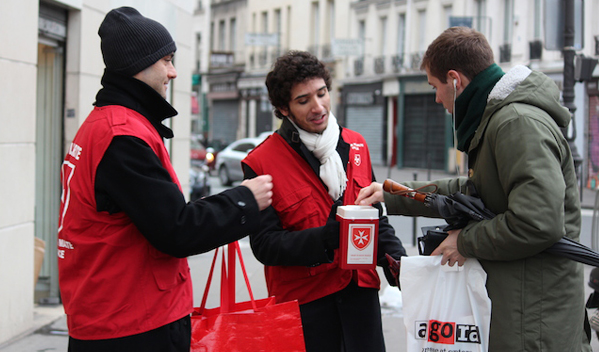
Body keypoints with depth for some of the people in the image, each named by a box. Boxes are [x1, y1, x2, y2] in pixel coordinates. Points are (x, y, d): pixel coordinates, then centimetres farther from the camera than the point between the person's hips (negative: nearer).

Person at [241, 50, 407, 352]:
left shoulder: (356, 145, 8)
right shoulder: (261, 163, -8)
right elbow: (265, 245, -13)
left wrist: (398, 262, 1)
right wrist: (328, 237, -25)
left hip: (360, 289, 4)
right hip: (303, 296, -4)